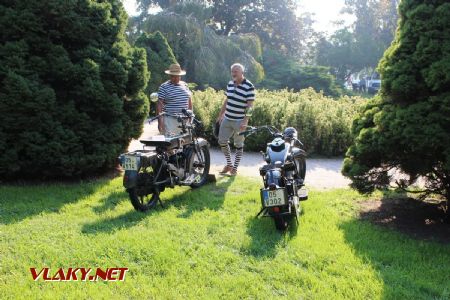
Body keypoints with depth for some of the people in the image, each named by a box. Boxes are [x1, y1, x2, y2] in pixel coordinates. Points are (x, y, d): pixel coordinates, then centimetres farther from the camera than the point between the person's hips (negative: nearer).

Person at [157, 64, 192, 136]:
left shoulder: (185, 85, 13)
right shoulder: (164, 87, -3)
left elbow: (189, 101, 20)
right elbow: (159, 105, -6)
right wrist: (160, 121, -12)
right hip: (170, 119, -5)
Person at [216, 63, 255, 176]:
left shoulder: (249, 87, -13)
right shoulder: (230, 84, 7)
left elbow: (250, 106, -16)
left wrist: (245, 121, -23)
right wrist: (220, 115, 17)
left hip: (239, 121, -6)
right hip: (227, 119, 7)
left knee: (238, 145, 6)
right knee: (222, 141, 9)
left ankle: (235, 168, 18)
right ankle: (229, 164, 26)